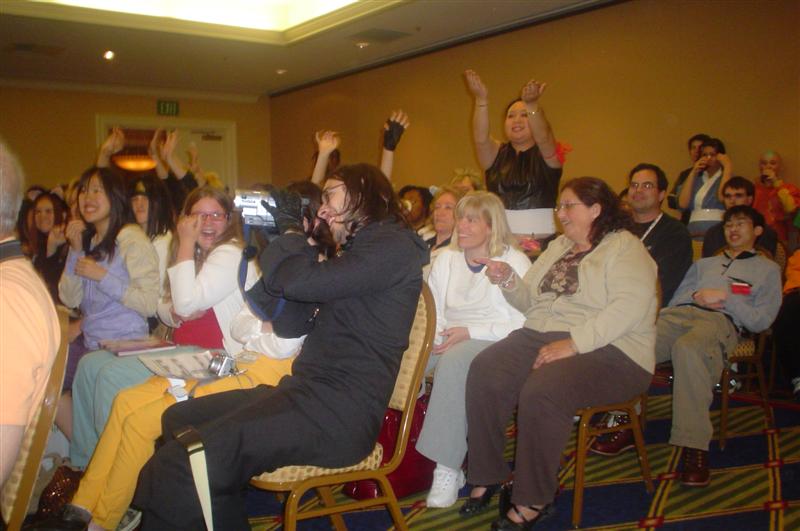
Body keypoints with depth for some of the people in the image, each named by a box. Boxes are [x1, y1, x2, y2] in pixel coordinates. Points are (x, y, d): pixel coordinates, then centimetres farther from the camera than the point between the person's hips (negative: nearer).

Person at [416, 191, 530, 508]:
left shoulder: (514, 261, 0)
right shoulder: (446, 258, 18)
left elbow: (521, 324, -10)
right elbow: (433, 312, 15)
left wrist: (468, 332, -17)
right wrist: (436, 334, -8)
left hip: (493, 341, -5)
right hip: (452, 340, 5)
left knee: (454, 361, -38)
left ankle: (448, 469, -31)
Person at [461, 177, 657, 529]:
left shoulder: (624, 247, -1)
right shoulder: (558, 247, 22)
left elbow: (630, 306, -18)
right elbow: (530, 301, 22)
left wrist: (574, 342, -25)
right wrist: (509, 282, 0)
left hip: (607, 348, -6)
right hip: (540, 336, 6)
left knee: (541, 391, -34)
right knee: (484, 372, -21)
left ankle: (533, 501, -16)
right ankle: (486, 477, -8)